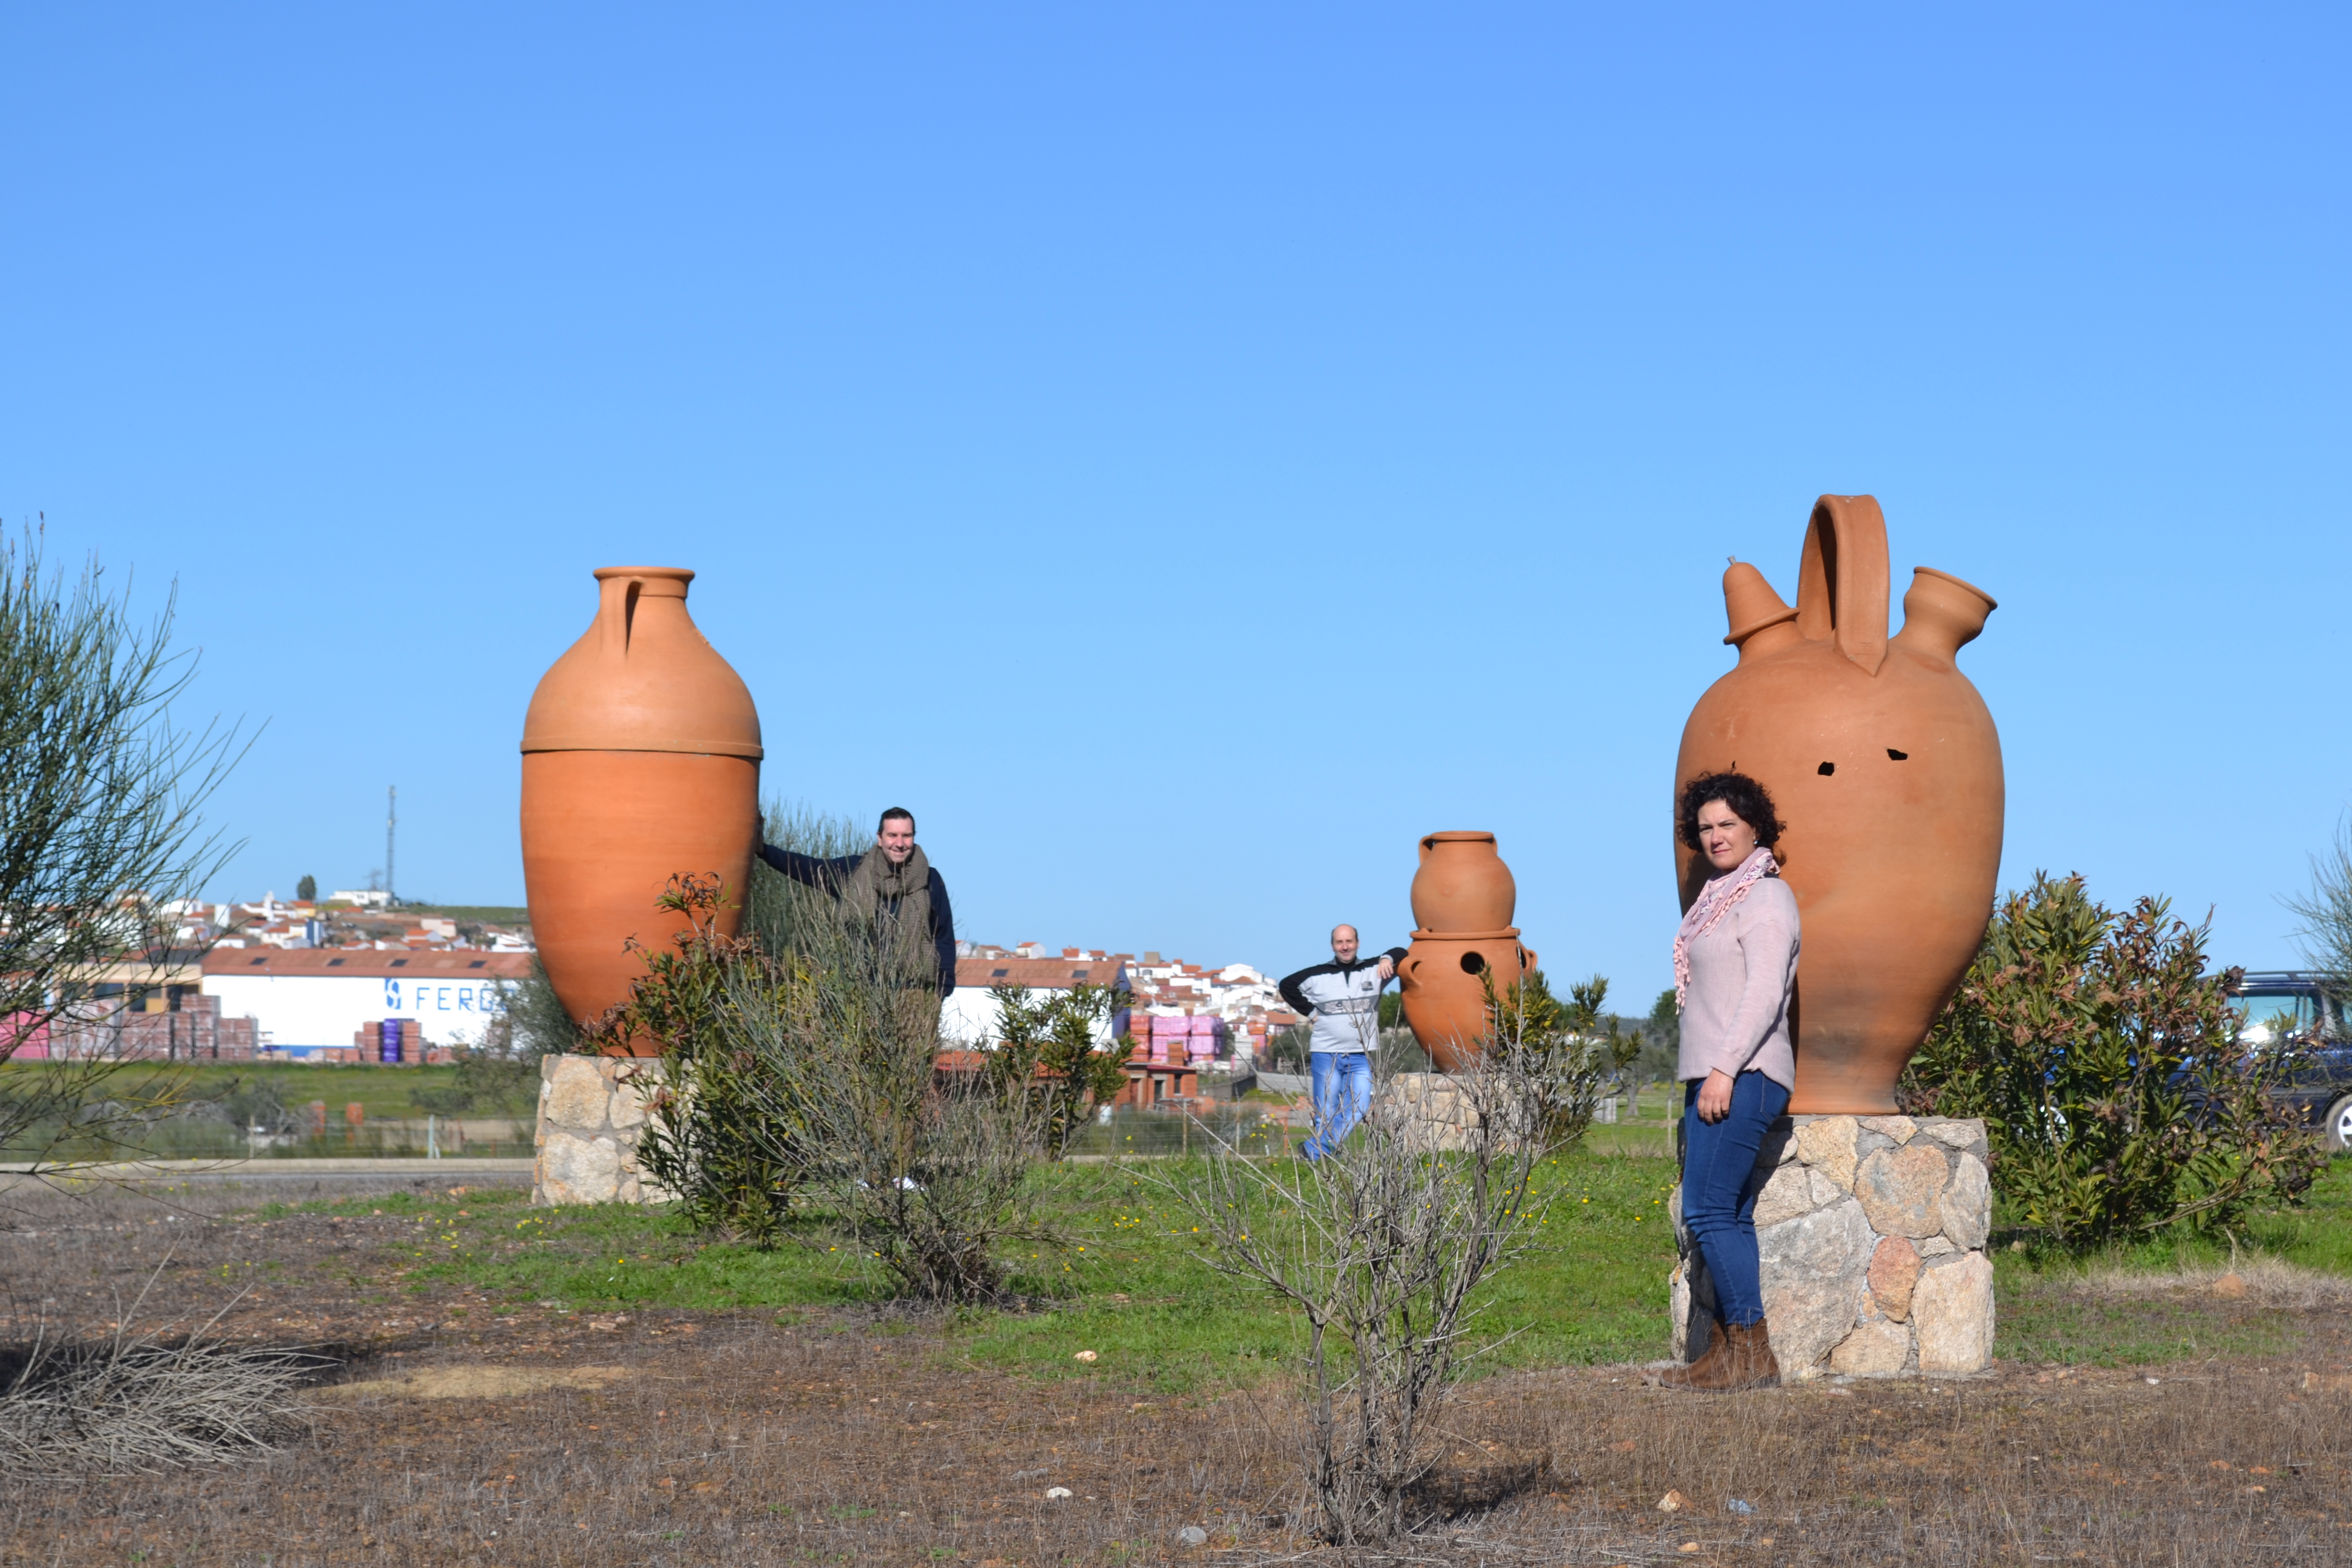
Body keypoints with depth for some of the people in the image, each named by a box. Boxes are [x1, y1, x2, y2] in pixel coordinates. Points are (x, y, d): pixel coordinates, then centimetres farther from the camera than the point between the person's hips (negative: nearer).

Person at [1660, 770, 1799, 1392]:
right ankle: (1728, 1352, 8)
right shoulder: (1720, 898, 19)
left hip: (1743, 1078, -10)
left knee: (1709, 1210, -13)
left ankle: (1752, 1353, -12)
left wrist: (1725, 1070, -23)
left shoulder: (1766, 898, -9)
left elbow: (1764, 992, -18)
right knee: (1727, 1217, 7)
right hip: (1714, 1079, 10)